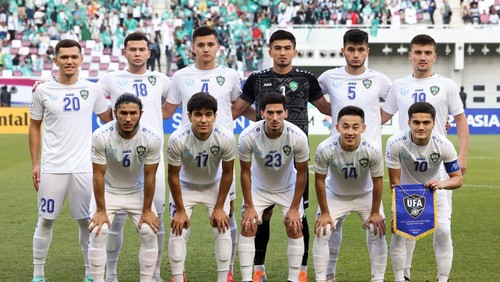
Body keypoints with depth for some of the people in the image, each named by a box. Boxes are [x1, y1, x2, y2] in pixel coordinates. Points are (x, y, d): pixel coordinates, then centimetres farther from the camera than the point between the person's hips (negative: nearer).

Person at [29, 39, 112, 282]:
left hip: (84, 168, 1)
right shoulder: (43, 91, 0)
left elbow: (110, 120, 14)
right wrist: (35, 163, 2)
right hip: (52, 168, -1)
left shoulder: (92, 90, 3)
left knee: (87, 221, 5)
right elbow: (35, 127, 7)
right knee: (46, 221, 5)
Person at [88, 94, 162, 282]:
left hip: (138, 191, 1)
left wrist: (147, 210, -9)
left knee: (150, 233, -10)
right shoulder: (101, 137, -28)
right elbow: (98, 175, -19)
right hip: (108, 190, -1)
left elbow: (149, 176, -15)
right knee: (98, 233, -14)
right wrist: (101, 210, -14)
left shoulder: (152, 138, -25)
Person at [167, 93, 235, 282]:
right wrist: (180, 210, -13)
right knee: (178, 231, -8)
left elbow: (227, 173, -14)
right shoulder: (177, 139, -33)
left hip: (214, 186, 1)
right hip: (186, 186, -1)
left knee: (223, 230, -5)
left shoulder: (226, 138, -30)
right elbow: (173, 175, -19)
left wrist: (219, 207, -10)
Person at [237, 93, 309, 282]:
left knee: (295, 229, -7)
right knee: (247, 228, -9)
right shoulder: (248, 137, -30)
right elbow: (245, 172, -14)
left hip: (288, 188, 0)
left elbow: (301, 173, -15)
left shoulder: (298, 137, -30)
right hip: (258, 187, 0)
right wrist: (249, 206, -13)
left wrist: (294, 208, -13)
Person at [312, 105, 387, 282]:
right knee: (321, 232, -10)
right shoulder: (325, 149, -35)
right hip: (335, 195, 0)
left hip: (366, 194, 0)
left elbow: (377, 182, -17)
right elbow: (320, 181, -17)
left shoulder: (373, 149, -35)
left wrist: (375, 213, -9)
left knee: (378, 232, -9)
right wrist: (324, 213, -11)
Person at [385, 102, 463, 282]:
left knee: (443, 232, -13)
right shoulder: (396, 143, -31)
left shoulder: (444, 145, -29)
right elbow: (395, 182, -22)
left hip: (435, 188, 0)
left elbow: (458, 178, -19)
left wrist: (442, 184, -41)